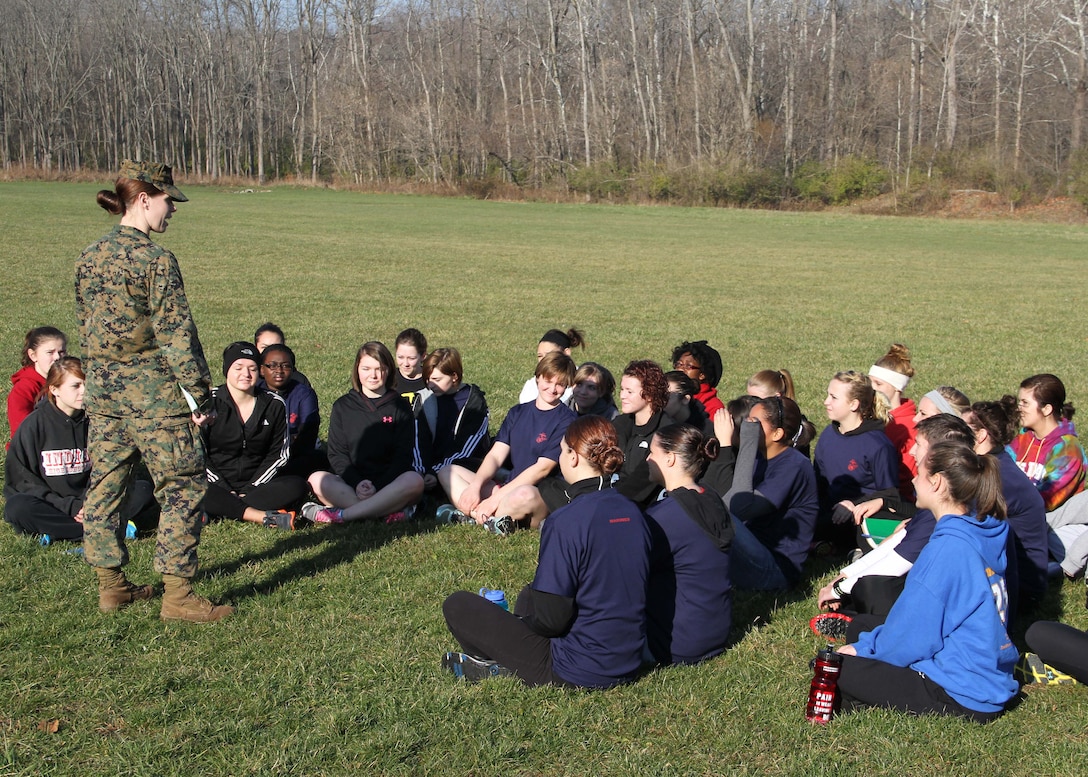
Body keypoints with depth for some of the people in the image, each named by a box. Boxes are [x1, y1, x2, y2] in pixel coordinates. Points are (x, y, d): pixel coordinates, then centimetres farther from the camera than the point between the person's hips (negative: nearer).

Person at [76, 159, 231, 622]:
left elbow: (85, 328, 14)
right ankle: (177, 596, 0)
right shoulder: (155, 260, -14)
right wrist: (199, 394, -10)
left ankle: (111, 585, 24)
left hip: (102, 391, 8)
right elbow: (176, 335, -15)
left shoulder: (90, 258, 8)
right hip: (151, 392, -8)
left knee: (105, 485, 14)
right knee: (183, 488, 0)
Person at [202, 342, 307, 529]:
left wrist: (251, 489, -8)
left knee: (297, 486, -25)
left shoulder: (274, 405, 5)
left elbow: (278, 454, 6)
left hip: (256, 483, 3)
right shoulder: (210, 403, -2)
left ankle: (226, 510, -27)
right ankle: (264, 517, -34)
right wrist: (226, 491, -14)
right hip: (218, 485, -3)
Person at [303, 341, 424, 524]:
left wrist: (378, 487, -15)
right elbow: (337, 454, 6)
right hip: (351, 485, 1)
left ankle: (340, 514, -34)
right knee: (317, 479, -28)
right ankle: (389, 511, -37)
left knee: (414, 480, -34)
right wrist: (357, 483, -14)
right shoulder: (343, 406, 13)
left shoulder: (400, 406, 9)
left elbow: (403, 455, 1)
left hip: (390, 486, -1)